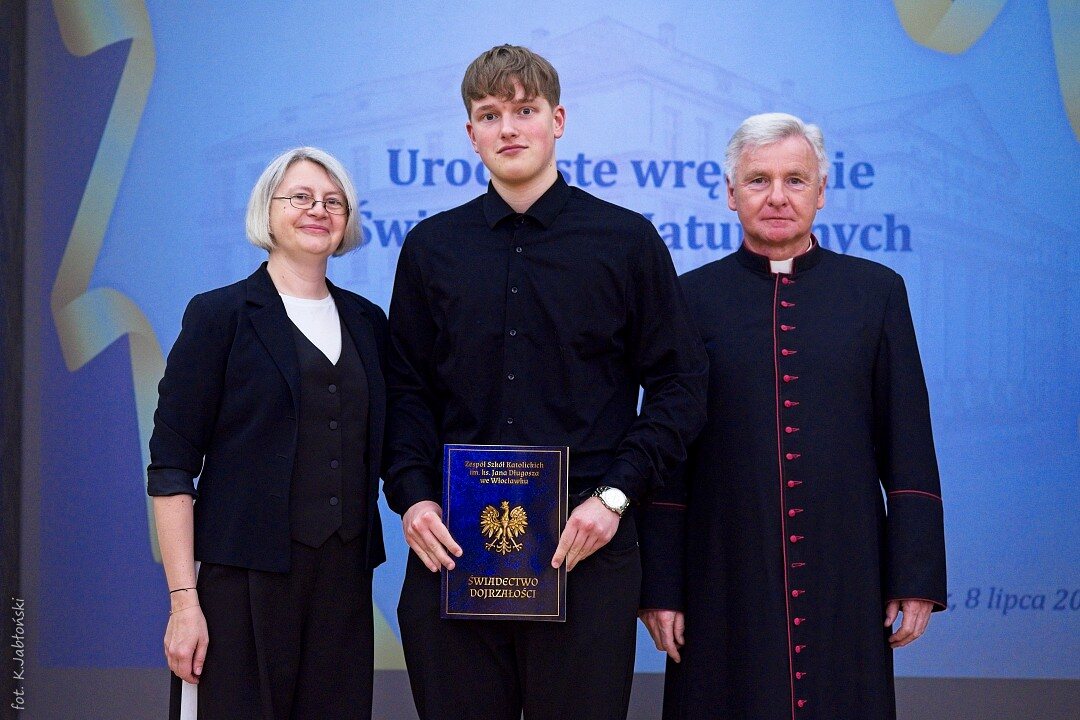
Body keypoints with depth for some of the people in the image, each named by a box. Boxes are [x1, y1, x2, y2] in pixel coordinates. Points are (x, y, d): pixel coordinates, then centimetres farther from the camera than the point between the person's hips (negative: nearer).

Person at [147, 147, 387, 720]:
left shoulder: (365, 321, 12)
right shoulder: (220, 314, -3)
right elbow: (171, 465, -7)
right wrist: (184, 601, -13)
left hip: (345, 576, 5)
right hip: (247, 580, -4)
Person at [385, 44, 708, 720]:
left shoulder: (628, 241, 4)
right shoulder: (430, 248, 11)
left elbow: (679, 386, 2)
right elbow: (407, 390, 12)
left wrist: (614, 496, -9)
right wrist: (412, 495, -4)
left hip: (586, 549, -2)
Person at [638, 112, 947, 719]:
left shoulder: (876, 290, 5)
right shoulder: (692, 297, 3)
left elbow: (909, 451, 4)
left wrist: (917, 577, -1)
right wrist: (660, 585, -1)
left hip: (844, 578, 1)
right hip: (725, 582, 0)